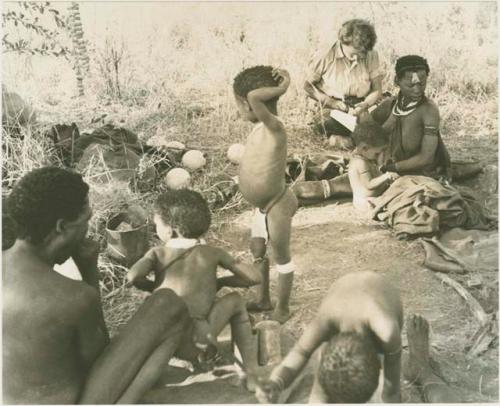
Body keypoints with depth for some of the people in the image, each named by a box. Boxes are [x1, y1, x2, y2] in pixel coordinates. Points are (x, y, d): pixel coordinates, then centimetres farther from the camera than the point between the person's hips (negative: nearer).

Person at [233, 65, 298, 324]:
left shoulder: (273, 127, -30)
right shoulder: (261, 126, -2)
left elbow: (255, 97, -44)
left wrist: (279, 88, -31)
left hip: (275, 207, -10)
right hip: (262, 205, 10)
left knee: (281, 257, 10)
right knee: (257, 249, 25)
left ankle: (283, 309, 31)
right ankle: (264, 300, 45)